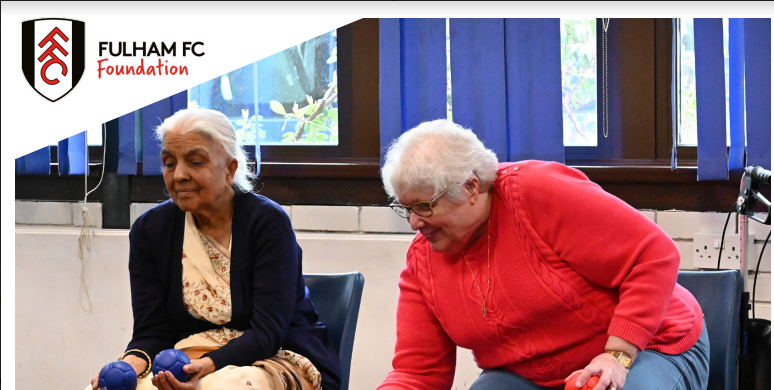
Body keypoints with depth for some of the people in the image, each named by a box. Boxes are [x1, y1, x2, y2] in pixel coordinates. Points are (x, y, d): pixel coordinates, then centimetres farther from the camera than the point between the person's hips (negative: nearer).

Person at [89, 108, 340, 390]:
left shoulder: (268, 222, -10)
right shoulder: (150, 230, 4)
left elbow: (267, 333, -16)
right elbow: (152, 332, 1)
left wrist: (207, 367, -34)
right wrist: (131, 363, -23)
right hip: (188, 361, 3)